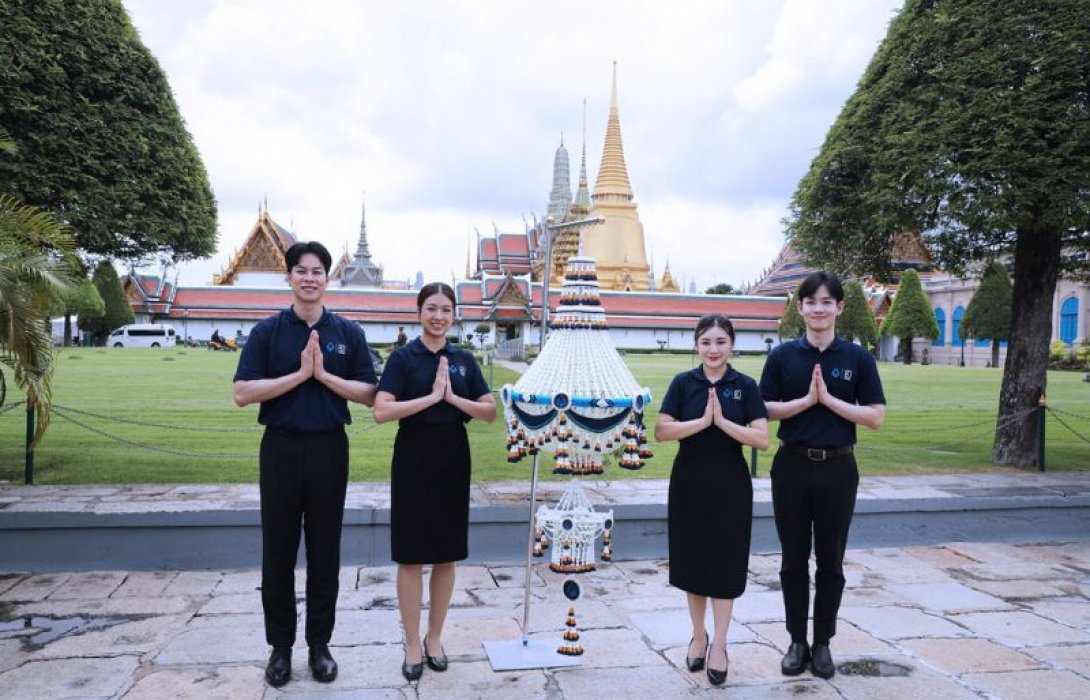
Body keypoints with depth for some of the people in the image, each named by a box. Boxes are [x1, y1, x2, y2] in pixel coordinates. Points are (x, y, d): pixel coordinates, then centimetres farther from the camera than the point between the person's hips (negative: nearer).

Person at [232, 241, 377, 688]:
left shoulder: (348, 333, 4)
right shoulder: (267, 331, 1)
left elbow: (368, 395, -1)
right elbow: (243, 393, -8)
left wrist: (324, 374, -13)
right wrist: (300, 374, -14)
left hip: (329, 449, 1)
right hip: (281, 449, 0)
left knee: (324, 552, 8)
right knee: (278, 552, 7)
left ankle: (320, 644, 21)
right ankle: (280, 646, 21)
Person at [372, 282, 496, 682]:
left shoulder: (464, 359, 7)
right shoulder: (403, 357, -5)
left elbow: (490, 412, 3)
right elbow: (381, 412, -16)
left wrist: (453, 397, -10)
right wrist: (431, 397, -18)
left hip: (453, 459, 4)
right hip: (413, 458, -3)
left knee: (447, 556, 10)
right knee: (411, 556, 2)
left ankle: (435, 638, 25)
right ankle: (413, 645, 15)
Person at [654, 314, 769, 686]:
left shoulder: (745, 386, -2)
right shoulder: (683, 383, -1)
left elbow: (762, 439, -9)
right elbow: (661, 431, -10)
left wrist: (722, 421, -19)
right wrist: (702, 420, -19)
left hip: (730, 484, -1)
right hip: (689, 481, 1)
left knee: (725, 563, 4)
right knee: (692, 559, 9)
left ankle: (718, 644, 14)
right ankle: (698, 636, 26)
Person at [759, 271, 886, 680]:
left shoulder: (857, 358, -1)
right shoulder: (783, 356, 1)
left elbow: (876, 417, -5)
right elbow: (765, 411, -1)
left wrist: (829, 399, -15)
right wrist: (807, 399, -14)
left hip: (837, 467, 0)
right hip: (793, 466, 1)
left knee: (830, 561, 9)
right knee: (794, 560, 9)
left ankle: (823, 643, 23)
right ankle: (797, 642, 22)